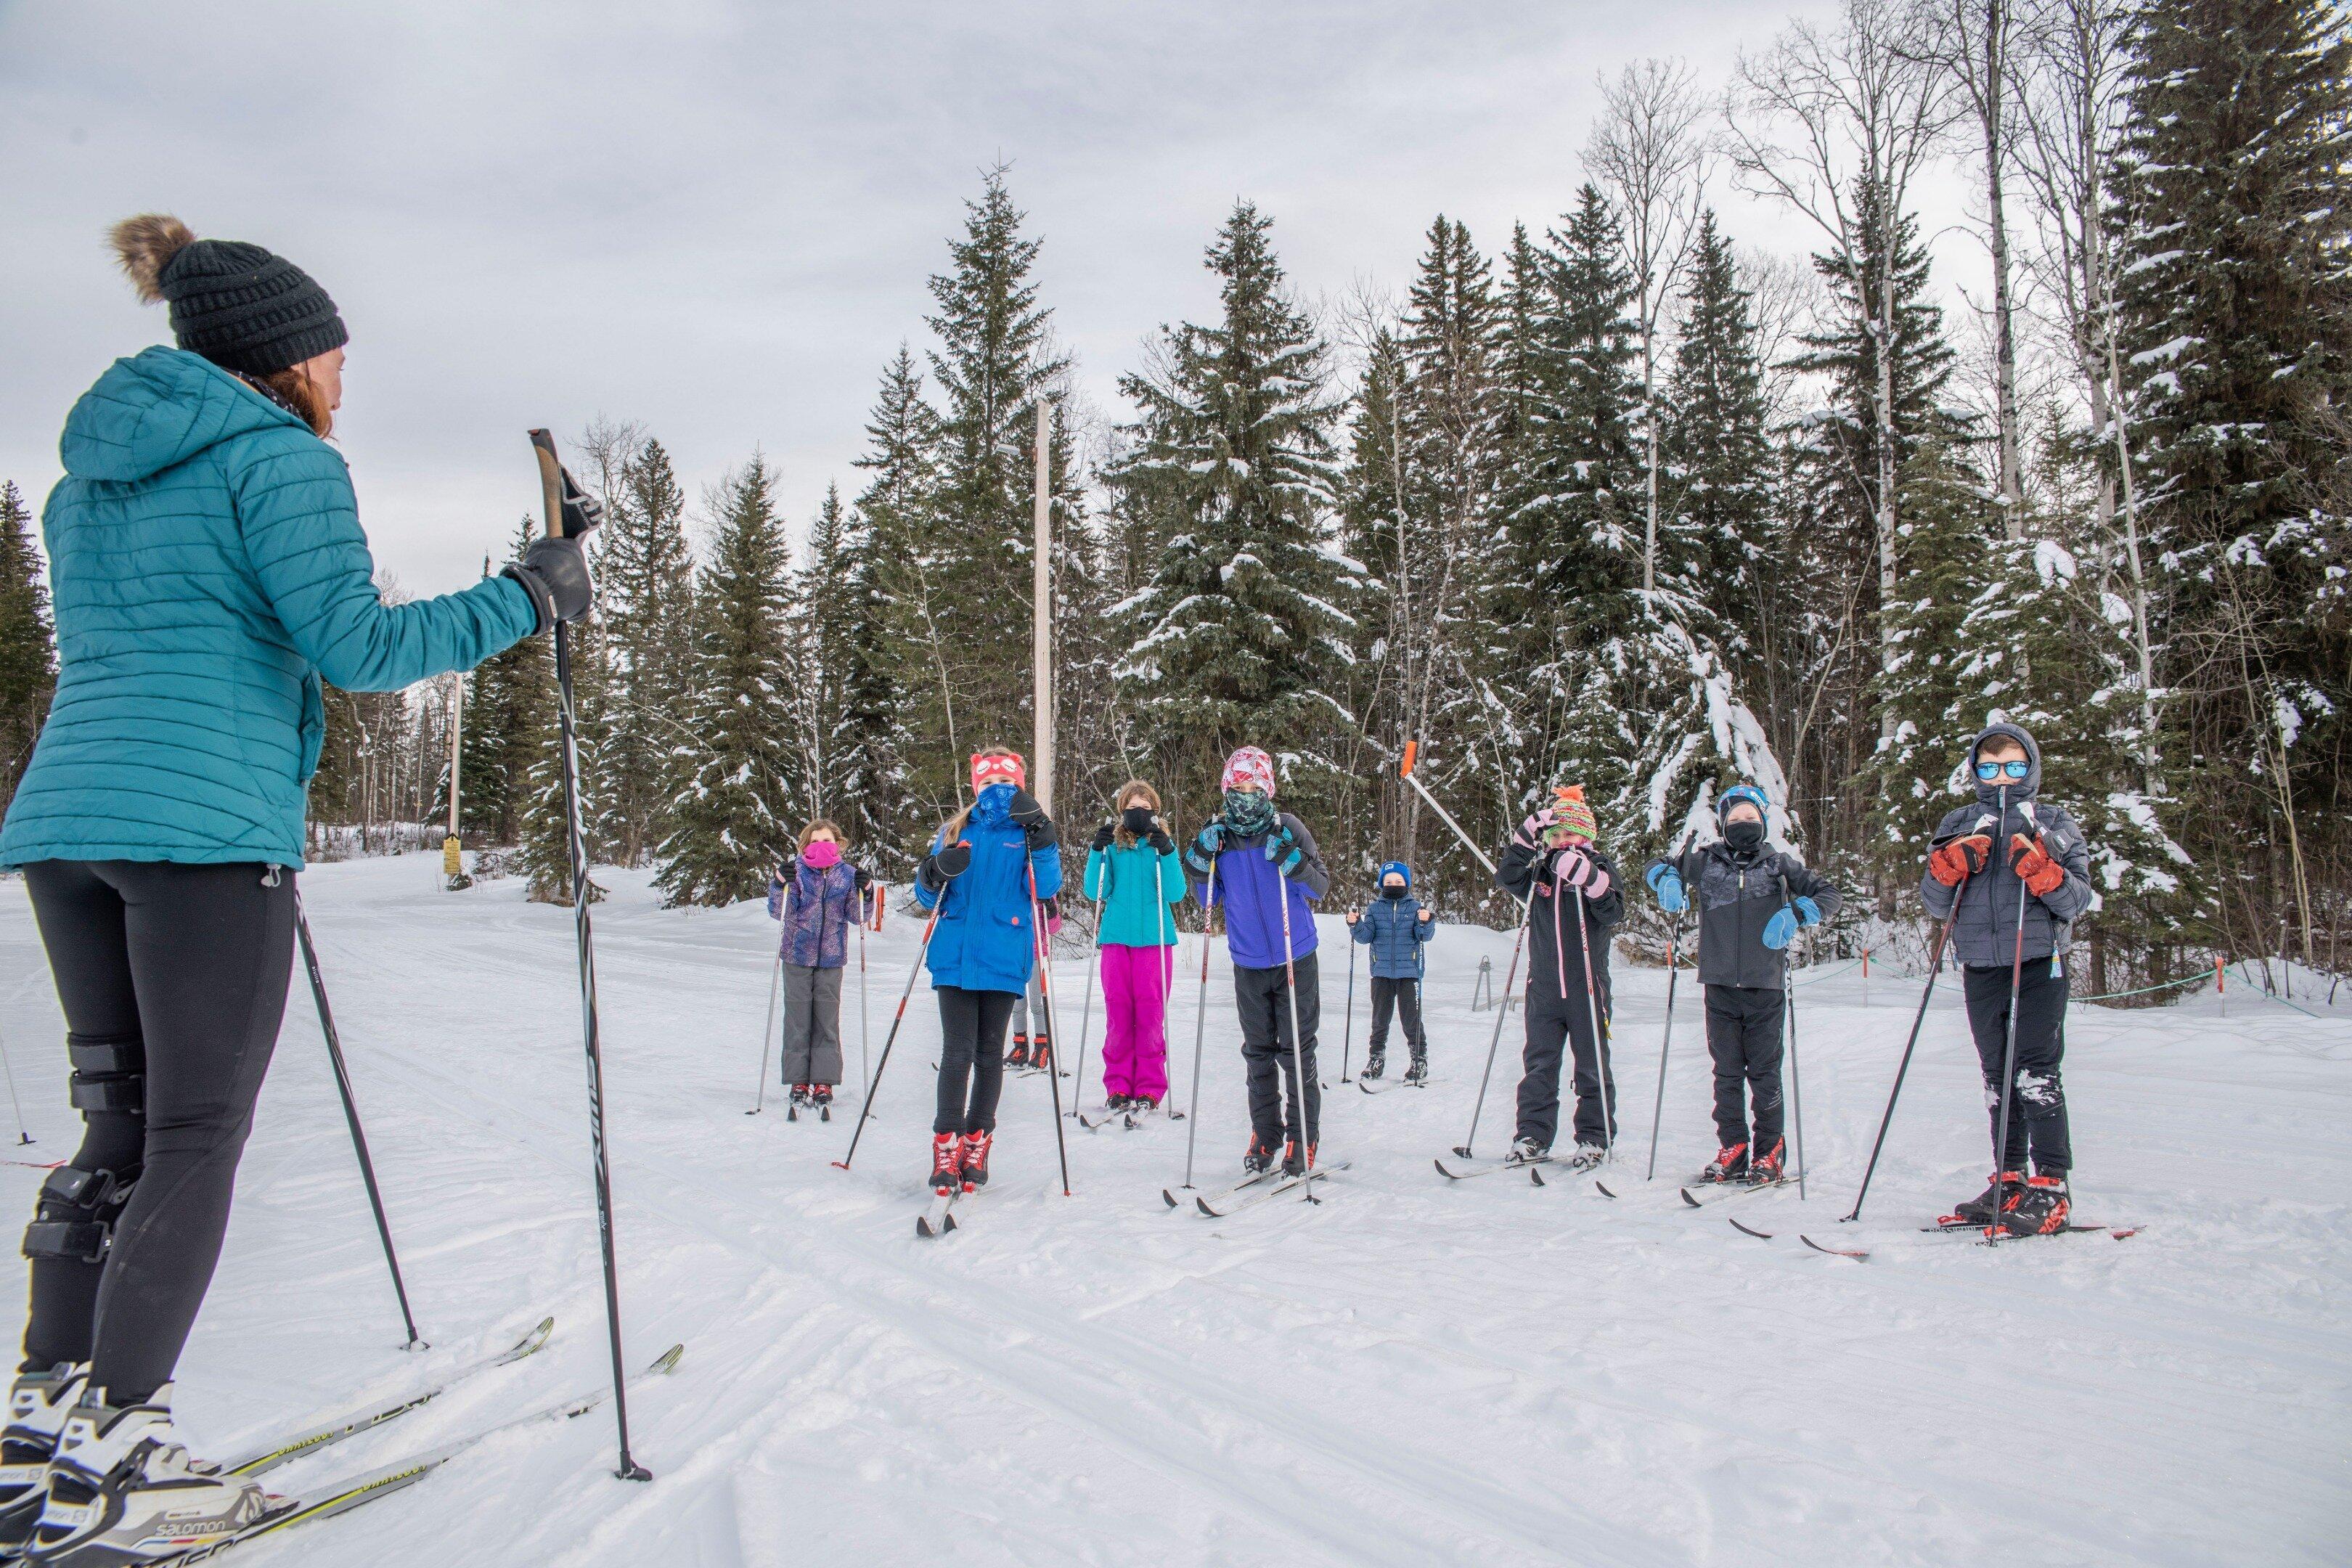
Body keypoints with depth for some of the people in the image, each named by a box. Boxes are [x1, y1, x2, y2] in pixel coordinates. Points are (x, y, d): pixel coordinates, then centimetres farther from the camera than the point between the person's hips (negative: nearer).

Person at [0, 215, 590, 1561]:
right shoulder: (281, 458, -4)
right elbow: (353, 646, -14)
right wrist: (527, 599, -8)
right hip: (206, 827, -8)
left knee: (118, 1125, 14)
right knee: (196, 1139, -1)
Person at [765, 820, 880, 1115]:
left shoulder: (847, 874, 2)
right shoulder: (795, 871, -3)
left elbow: (859, 916, 1)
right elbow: (780, 913, -9)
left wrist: (865, 891, -18)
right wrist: (780, 885, -26)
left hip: (831, 959, 1)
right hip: (798, 957, -1)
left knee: (827, 1020, 3)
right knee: (798, 1019, 3)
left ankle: (824, 1082, 9)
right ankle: (799, 1082, 11)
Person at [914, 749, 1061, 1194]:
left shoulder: (1029, 834, 7)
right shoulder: (955, 832, 12)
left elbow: (1046, 888, -8)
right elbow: (928, 898, 12)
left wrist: (1041, 837, -19)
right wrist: (935, 873, -10)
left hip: (1003, 959, -1)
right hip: (955, 956, 1)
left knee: (990, 1053, 7)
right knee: (957, 1052, -6)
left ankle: (977, 1144, 18)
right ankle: (946, 1147, -1)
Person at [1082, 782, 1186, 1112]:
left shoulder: (1163, 845, 5)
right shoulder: (1112, 844, 8)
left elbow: (1175, 894, -5)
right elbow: (1096, 892, 1)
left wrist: (1167, 854, -18)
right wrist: (1097, 852, -11)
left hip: (1154, 939, -1)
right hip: (1116, 938, 1)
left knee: (1151, 1014, -1)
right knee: (1118, 1012, 2)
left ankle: (1150, 1089, 6)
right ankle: (1118, 1086, 11)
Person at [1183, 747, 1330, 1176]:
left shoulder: (1287, 828, -7)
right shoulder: (1219, 834, 2)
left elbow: (1321, 887, -7)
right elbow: (1209, 901, 7)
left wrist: (1292, 860, -25)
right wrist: (1202, 860, -10)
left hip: (1295, 960, -3)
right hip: (1248, 963, 3)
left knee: (1296, 1052, 1)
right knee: (1258, 1053, 12)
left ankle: (1303, 1140, 11)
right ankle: (1265, 1136, 22)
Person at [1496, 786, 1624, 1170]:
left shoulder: (1599, 866, 0)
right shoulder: (1539, 868, 8)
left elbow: (1614, 912, -12)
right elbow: (1507, 878, -6)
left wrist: (1589, 878, -27)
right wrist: (1526, 839, -15)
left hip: (1587, 984, -3)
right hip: (1543, 984, 3)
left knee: (1592, 1066, 4)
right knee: (1538, 1064, 6)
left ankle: (1595, 1138, 13)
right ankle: (1533, 1136, 12)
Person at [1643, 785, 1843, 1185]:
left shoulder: (1779, 864, 6)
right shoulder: (1704, 861, 9)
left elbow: (1828, 894, 7)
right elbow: (1656, 865, 20)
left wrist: (1795, 914, -11)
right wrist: (1668, 881, -3)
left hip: (1765, 987, -2)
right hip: (1720, 986, 2)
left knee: (1764, 1072, 2)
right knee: (1726, 1072, 7)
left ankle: (1770, 1152, 12)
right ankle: (1733, 1148, 14)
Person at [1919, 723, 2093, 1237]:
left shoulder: (2055, 825, 8)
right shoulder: (1957, 825, 14)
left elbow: (2078, 901, 0)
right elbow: (1936, 905, 10)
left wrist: (2044, 874, -19)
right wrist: (1948, 867, -9)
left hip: (2038, 966, -3)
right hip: (1979, 969, 3)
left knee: (2036, 1073, -10)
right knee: (1998, 1078, 8)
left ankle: (2052, 1185, -4)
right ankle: (2010, 1179, 16)